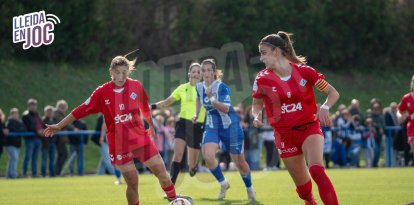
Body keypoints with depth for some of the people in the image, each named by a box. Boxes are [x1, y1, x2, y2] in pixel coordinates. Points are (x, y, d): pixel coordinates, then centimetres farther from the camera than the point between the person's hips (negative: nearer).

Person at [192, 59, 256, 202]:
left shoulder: (221, 87, -20)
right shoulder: (199, 87, -3)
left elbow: (226, 108, -31)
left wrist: (211, 98, -41)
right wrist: (197, 114, 17)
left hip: (230, 127, -4)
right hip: (212, 127, 4)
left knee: (239, 162, 4)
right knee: (207, 156, -19)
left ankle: (249, 188, 28)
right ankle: (223, 184, 3)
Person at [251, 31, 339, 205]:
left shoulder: (304, 71, -8)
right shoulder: (262, 79, -4)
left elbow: (333, 93, 0)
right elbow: (257, 104, 12)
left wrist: (325, 108, -20)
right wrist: (257, 116, -11)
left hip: (309, 128, -2)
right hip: (284, 135, 2)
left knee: (316, 170, -29)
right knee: (303, 185, 7)